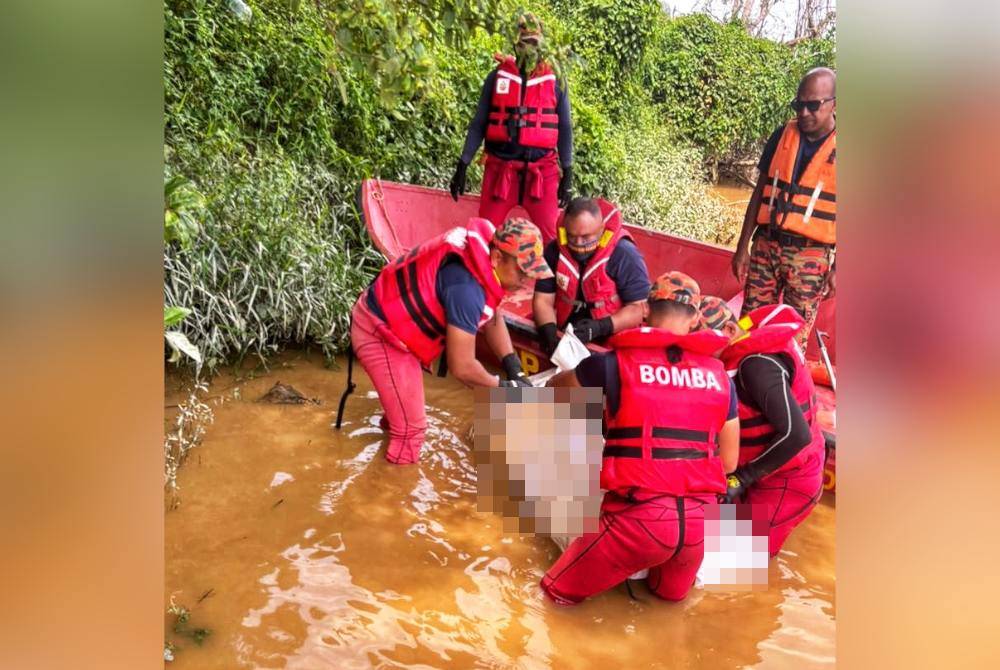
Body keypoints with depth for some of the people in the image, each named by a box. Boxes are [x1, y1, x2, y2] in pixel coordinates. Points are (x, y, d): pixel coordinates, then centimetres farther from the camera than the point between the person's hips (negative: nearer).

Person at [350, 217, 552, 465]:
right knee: (411, 425, -2)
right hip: (379, 335, -10)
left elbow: (493, 316, 6)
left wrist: (515, 370, 0)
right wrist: (503, 386, -13)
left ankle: (393, 421, 65)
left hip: (391, 319, 10)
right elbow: (462, 367, -30)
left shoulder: (483, 251, -8)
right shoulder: (466, 286, -37)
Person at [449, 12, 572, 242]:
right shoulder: (497, 77, 4)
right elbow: (478, 125, 6)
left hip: (542, 171, 0)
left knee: (550, 237, -1)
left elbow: (564, 130, 6)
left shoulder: (555, 82, 3)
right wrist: (462, 166, 2)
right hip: (500, 169, 1)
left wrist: (567, 174, 2)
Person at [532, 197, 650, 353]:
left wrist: (600, 327, -26)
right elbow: (543, 300, -2)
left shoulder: (625, 256, -14)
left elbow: (640, 308, -12)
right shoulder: (554, 251, -3)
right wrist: (550, 335, -21)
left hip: (612, 344, -5)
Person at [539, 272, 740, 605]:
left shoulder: (614, 363, -5)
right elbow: (729, 462, 14)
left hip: (639, 517, -5)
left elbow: (554, 389, 15)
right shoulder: (719, 374, 6)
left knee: (559, 590, 18)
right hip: (700, 520, 5)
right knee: (671, 592, 37)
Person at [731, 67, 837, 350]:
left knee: (794, 336, 4)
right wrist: (742, 247, 6)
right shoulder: (782, 135, 5)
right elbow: (760, 192, 9)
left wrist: (836, 268, -8)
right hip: (765, 245, 3)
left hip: (811, 256, -3)